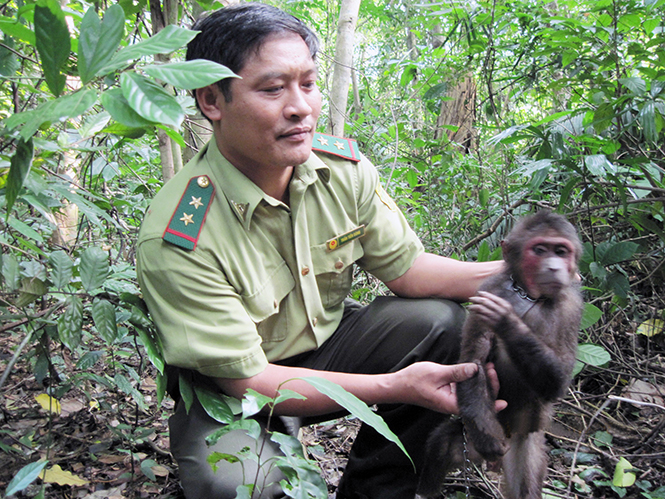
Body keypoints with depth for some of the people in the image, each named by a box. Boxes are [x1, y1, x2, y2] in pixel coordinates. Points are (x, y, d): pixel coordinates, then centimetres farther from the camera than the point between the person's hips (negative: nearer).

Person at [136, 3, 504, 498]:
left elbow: (407, 268, -4)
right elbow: (244, 378, -25)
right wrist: (396, 386, -31)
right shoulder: (177, 239, -29)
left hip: (327, 341, 6)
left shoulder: (345, 167, -12)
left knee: (445, 323, -15)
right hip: (231, 391, -5)